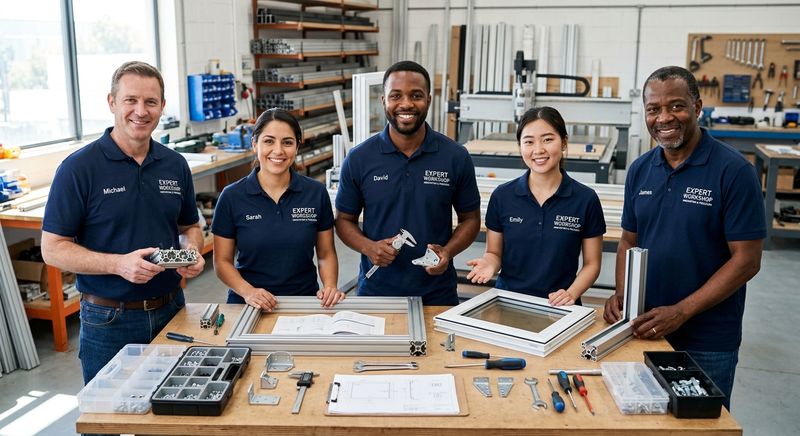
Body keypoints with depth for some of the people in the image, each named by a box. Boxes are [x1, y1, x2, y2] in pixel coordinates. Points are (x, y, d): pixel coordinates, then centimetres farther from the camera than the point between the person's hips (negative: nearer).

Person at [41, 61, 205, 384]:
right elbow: (53, 248, -10)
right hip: (109, 321, -4)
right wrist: (119, 264, -24)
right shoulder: (79, 168, -10)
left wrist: (191, 251, -7)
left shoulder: (175, 165, 4)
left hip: (171, 311, 4)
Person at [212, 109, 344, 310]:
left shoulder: (316, 193, 1)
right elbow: (222, 261, 3)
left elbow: (326, 254, 9)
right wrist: (247, 291, -14)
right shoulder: (232, 197, -2)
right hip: (249, 306, 0)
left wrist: (330, 287, -8)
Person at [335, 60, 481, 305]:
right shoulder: (359, 159, -5)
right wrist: (368, 247, -16)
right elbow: (344, 219, 3)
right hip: (375, 291, 0)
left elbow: (470, 218, 3)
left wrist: (448, 251, -15)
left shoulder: (456, 157, -5)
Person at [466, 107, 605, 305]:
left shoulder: (585, 199, -2)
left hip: (559, 307, 0)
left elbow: (592, 264, 5)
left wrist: (571, 293, -11)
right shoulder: (502, 196, 1)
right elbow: (494, 253, 9)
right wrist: (489, 263, -12)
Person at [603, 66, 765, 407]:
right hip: (645, 329, 5)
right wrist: (621, 293, -7)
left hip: (708, 342, -4)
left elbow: (746, 260, -14)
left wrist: (681, 312, -21)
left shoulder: (734, 171, -13)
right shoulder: (640, 170, 3)